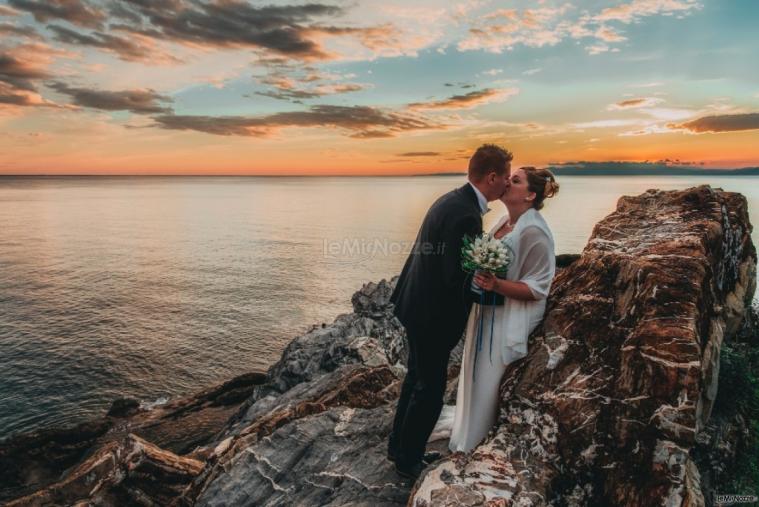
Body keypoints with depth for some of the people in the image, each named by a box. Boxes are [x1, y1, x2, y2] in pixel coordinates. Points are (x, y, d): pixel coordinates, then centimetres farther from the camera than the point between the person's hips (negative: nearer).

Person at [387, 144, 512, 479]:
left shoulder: (451, 200, 5)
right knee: (430, 389, 9)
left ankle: (399, 446, 41)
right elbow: (457, 279, -25)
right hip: (433, 315, -10)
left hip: (418, 304, 10)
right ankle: (408, 461, 28)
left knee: (417, 378, 24)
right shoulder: (466, 215, -25)